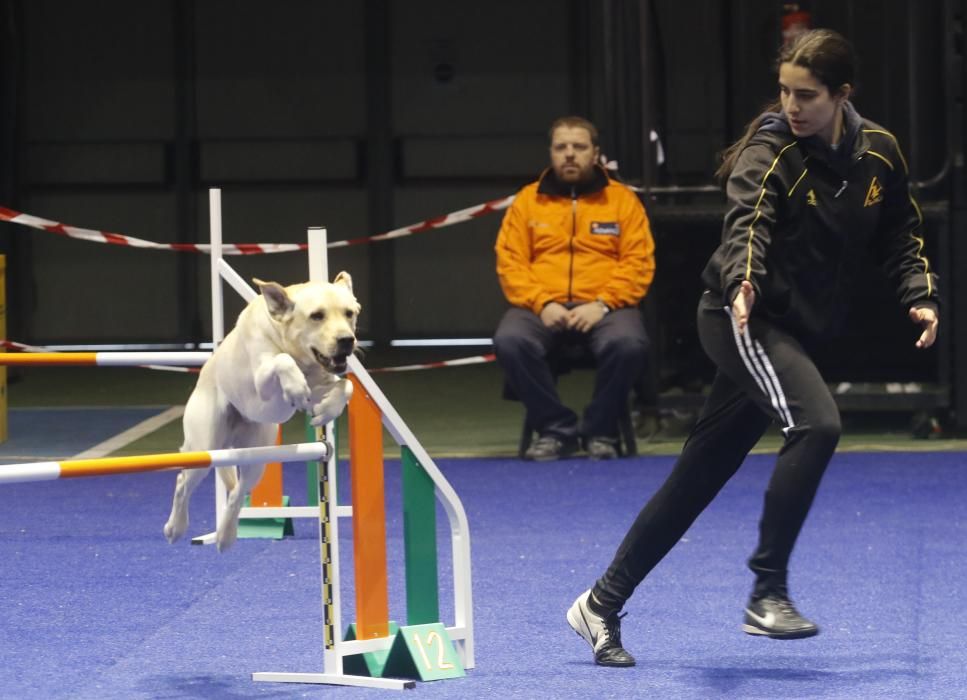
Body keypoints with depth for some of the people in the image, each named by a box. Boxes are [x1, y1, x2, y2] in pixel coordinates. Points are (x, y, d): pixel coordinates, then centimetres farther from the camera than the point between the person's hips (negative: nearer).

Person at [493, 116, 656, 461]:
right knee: (510, 340, -31)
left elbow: (639, 263, 2)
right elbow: (509, 262, 6)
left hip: (604, 308, -1)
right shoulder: (527, 200, 13)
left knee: (628, 342, -34)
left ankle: (600, 430, -9)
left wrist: (602, 304, -13)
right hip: (543, 307, 1)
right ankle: (556, 429, -12)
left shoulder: (622, 199, 9)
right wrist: (542, 303, -11)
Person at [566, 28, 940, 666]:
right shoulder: (770, 152, -16)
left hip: (795, 334, 6)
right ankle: (768, 593, -22)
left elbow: (901, 234, 17)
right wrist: (743, 283, -53)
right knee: (817, 424, -29)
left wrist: (920, 296, 1)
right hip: (744, 319, -6)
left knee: (698, 479, 9)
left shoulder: (879, 152, 3)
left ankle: (602, 606, 18)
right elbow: (749, 222, -34)